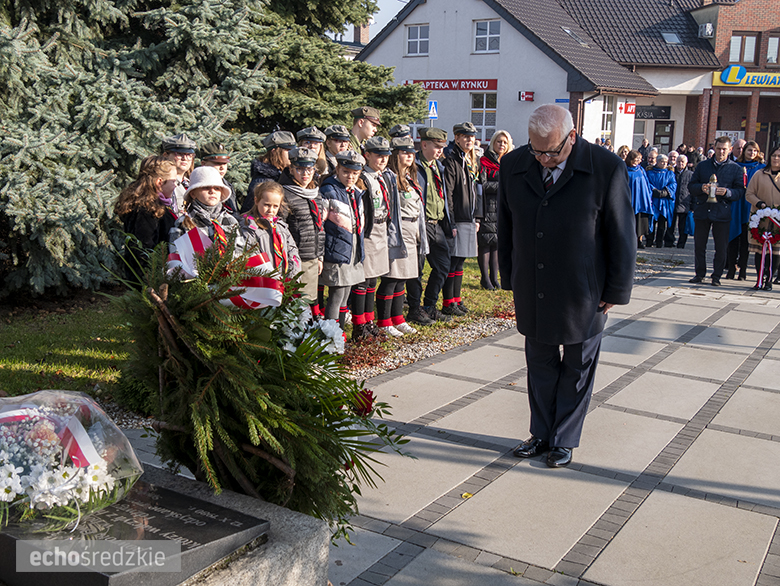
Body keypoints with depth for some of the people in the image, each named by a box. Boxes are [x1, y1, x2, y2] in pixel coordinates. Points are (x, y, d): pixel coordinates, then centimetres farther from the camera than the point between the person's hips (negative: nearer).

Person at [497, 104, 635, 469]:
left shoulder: (606, 168, -14)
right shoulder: (512, 166, -3)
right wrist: (510, 278, 11)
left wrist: (617, 291, -5)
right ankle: (541, 434, 32)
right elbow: (505, 229, 9)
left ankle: (565, 440, 28)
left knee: (577, 370, 12)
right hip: (532, 294, 3)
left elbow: (622, 236, -8)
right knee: (540, 367, 15)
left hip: (582, 296, -3)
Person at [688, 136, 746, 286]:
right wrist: (701, 188, -12)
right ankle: (700, 273, 17)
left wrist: (726, 192, -18)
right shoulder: (702, 165, 11)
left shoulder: (736, 169, 6)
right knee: (699, 245, 5)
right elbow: (691, 186, 10)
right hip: (702, 210, 2)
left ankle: (717, 276, 11)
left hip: (722, 212, -2)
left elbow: (740, 191, 1)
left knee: (721, 248, 0)